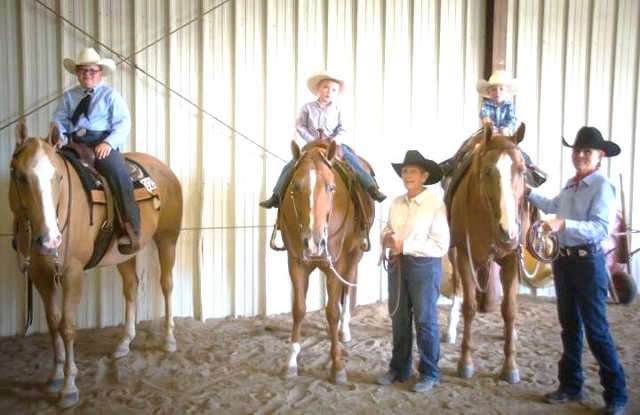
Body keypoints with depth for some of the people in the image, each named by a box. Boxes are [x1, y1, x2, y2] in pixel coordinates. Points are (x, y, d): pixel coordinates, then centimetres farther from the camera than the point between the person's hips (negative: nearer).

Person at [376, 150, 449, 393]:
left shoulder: (436, 205, -11)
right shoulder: (396, 203, 7)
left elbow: (441, 246, -16)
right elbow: (387, 230, 16)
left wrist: (405, 245, -20)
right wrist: (387, 239, -9)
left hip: (424, 266, -6)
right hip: (397, 264, 6)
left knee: (425, 321, 4)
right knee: (399, 320, 14)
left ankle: (429, 373, 19)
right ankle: (399, 369, 28)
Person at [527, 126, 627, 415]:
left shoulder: (602, 186, -14)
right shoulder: (570, 185, 9)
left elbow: (601, 229, -28)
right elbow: (552, 206, 31)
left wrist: (563, 224, -37)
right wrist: (528, 193, 29)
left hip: (588, 261, -8)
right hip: (563, 259, 8)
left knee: (596, 330, -2)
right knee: (569, 326, 16)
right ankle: (571, 386, 29)